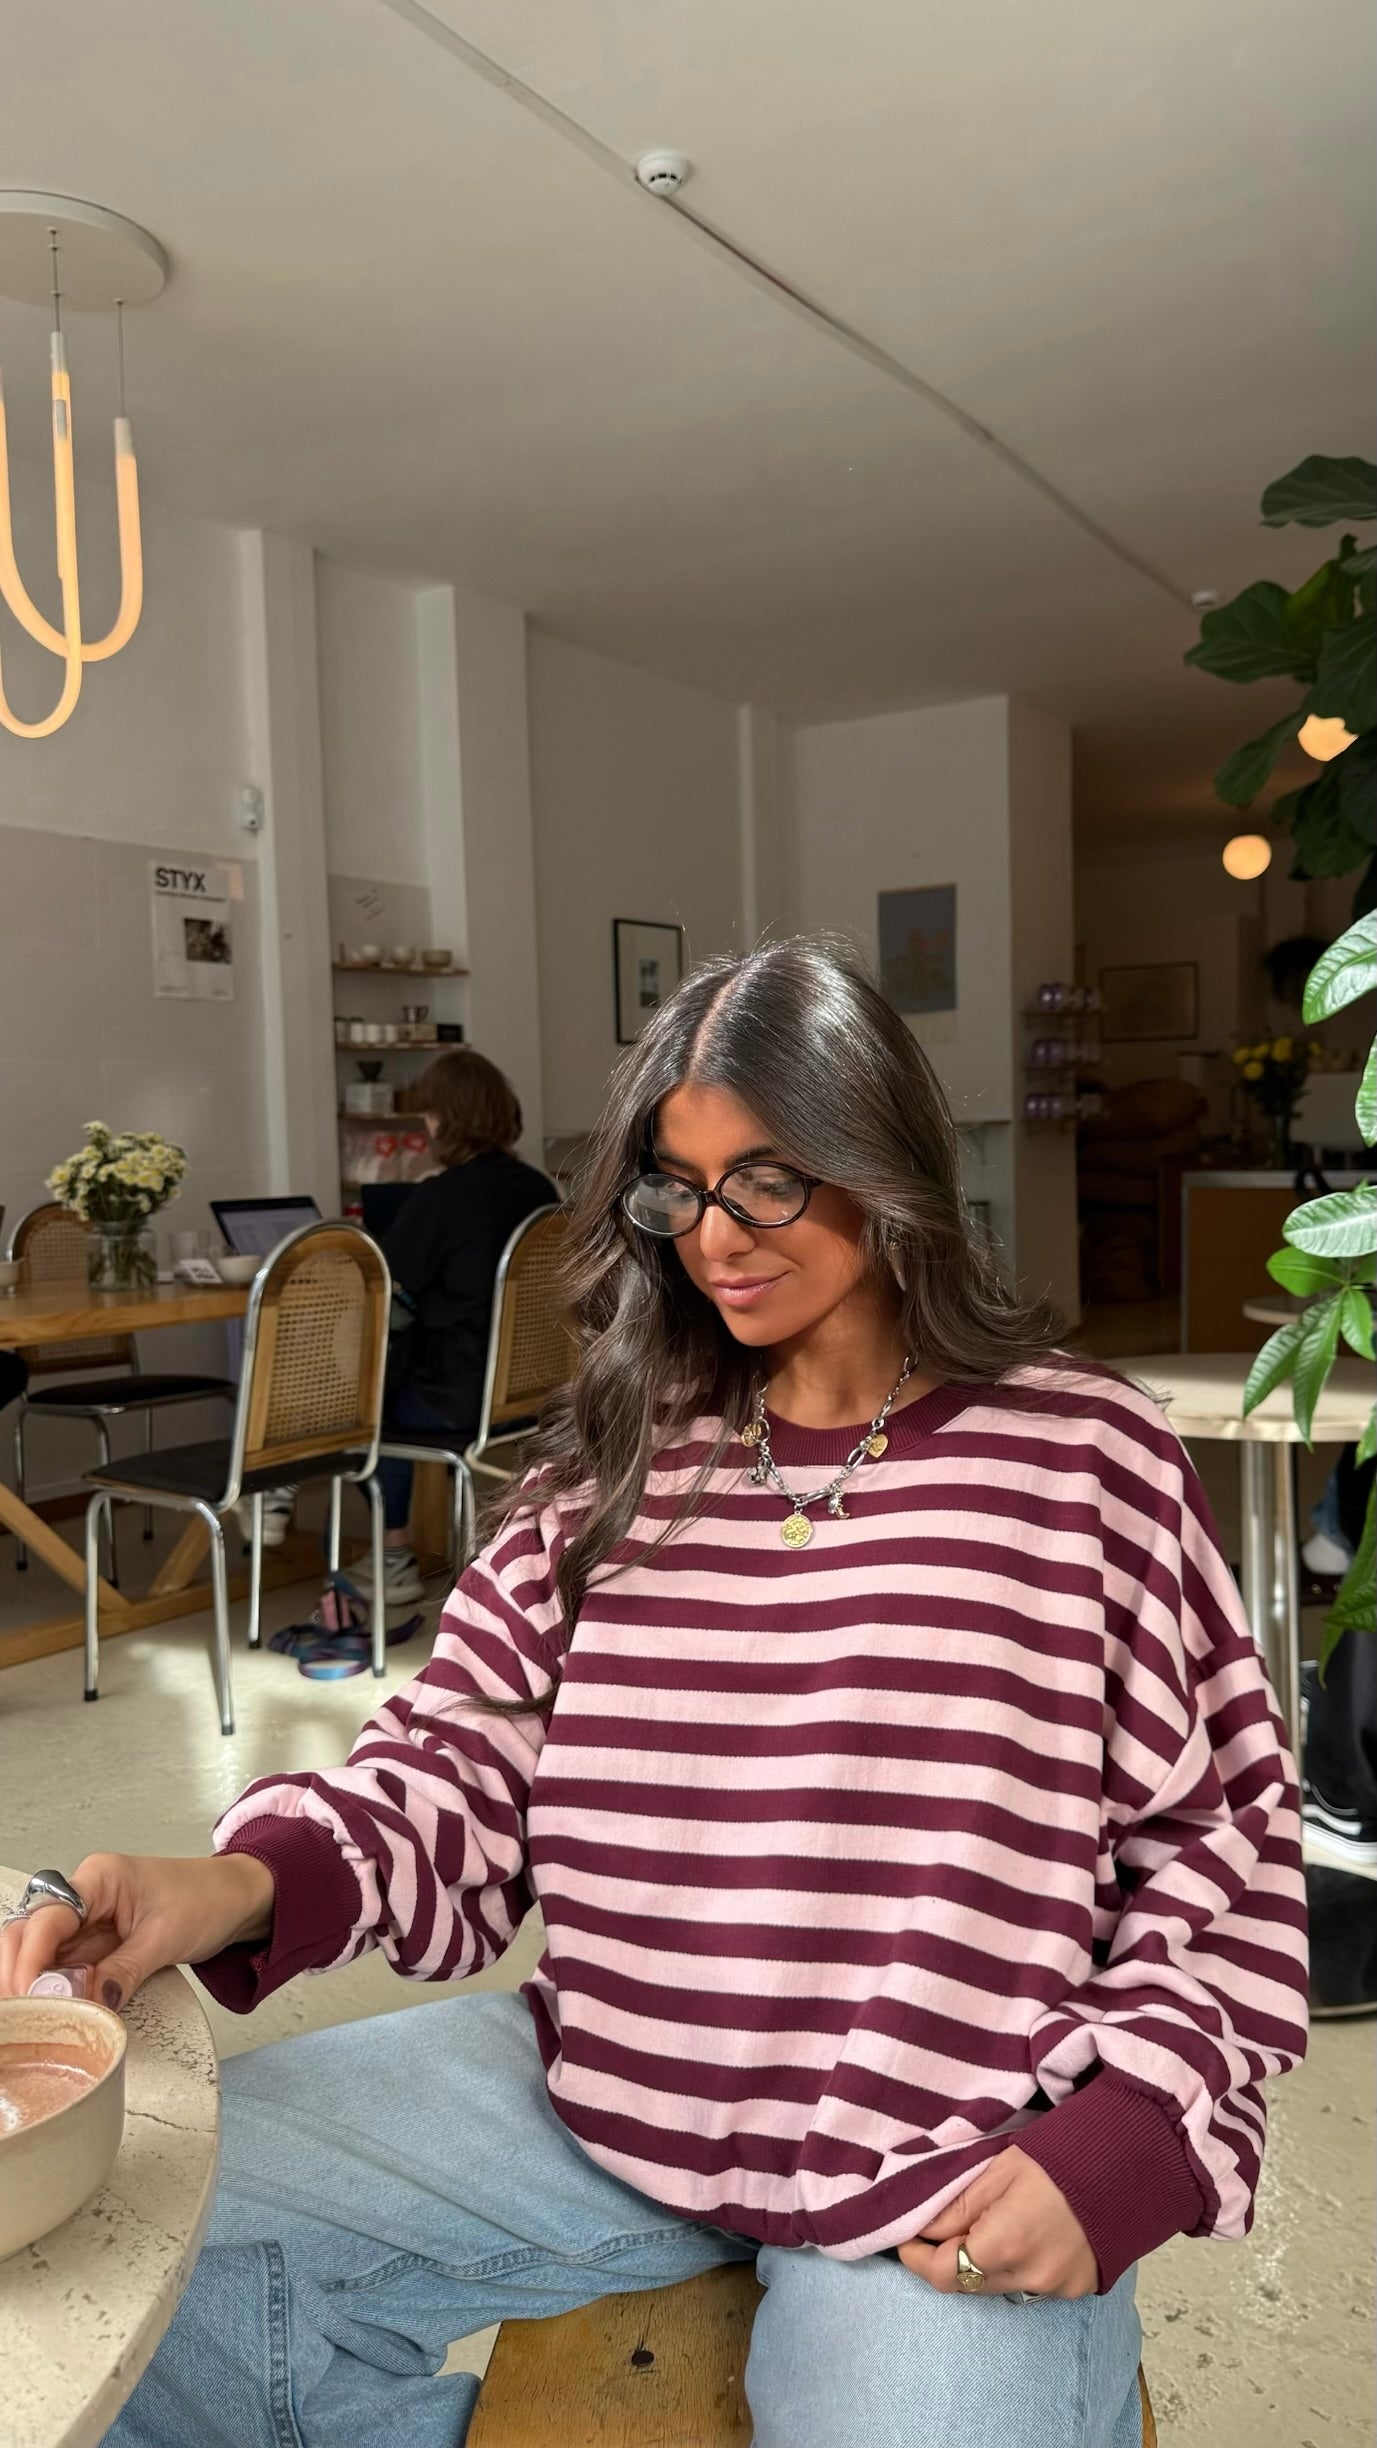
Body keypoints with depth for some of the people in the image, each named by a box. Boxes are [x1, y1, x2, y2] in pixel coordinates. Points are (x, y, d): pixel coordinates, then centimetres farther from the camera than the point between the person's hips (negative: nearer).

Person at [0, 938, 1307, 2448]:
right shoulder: (629, 1458, 4)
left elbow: (1228, 1845, -1)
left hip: (955, 2180, -2)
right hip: (594, 2096, 3)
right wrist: (241, 1888, -15)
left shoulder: (1082, 1460, -6)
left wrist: (1124, 2136, -11)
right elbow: (463, 1764, 2)